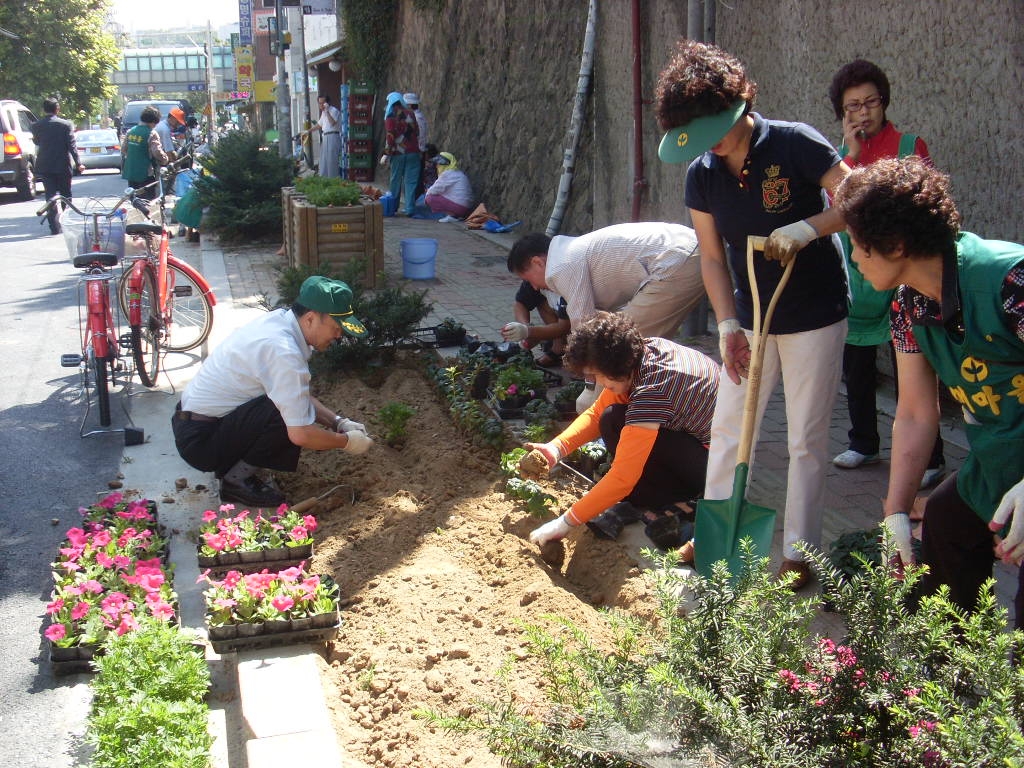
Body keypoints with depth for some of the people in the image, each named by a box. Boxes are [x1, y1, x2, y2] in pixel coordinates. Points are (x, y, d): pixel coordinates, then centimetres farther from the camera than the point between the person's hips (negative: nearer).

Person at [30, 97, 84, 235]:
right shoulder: (66, 124, -8)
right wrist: (78, 163, -8)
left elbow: (36, 142, 13)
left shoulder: (36, 126, -2)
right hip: (63, 165, -1)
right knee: (66, 195, 13)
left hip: (44, 166, 1)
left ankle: (55, 227, -3)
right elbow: (72, 145, -10)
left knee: (50, 196, 3)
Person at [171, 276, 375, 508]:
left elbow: (302, 398, 16)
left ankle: (232, 464, 11)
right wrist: (346, 441, -10)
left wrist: (339, 422, 6)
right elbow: (300, 435, -26)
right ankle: (238, 478, -7)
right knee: (291, 416, -24)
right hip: (200, 440, -10)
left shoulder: (278, 320, 2)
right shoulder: (283, 351, -26)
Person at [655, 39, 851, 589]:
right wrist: (727, 325, -8)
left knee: (806, 438, 4)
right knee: (728, 428, 8)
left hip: (814, 316, -4)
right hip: (751, 318, 5)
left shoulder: (793, 144, -17)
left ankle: (798, 553, 16)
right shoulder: (701, 174, -3)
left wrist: (803, 230, -27)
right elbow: (713, 256, 1)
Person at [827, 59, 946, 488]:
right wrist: (853, 152, -10)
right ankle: (864, 444, 28)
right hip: (853, 278, 4)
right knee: (856, 368, 13)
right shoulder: (841, 155, 10)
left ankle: (929, 459, 4)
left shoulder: (910, 146, -1)